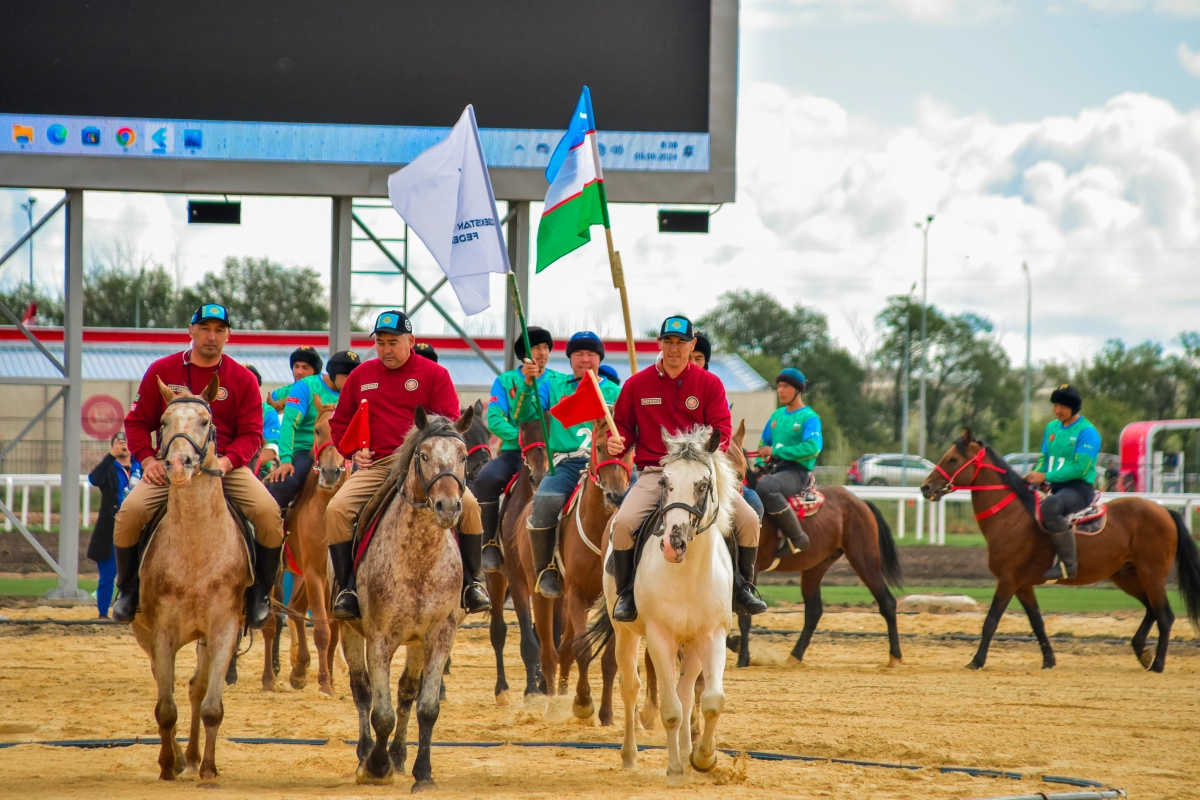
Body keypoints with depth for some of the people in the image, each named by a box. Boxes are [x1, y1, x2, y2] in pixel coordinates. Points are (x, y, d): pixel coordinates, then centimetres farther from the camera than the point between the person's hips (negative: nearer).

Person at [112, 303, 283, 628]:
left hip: (226, 466, 0)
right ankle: (129, 589, 0)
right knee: (129, 512, -25)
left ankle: (260, 592, -3)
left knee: (269, 513, -24)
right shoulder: (162, 371, 5)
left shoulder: (243, 379, 5)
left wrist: (226, 461, -18)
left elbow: (251, 433, 1)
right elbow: (137, 421, 8)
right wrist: (148, 460, -9)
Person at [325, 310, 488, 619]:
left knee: (467, 504, -24)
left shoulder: (434, 374, 5)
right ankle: (347, 588, -10)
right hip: (375, 466, 2)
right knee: (337, 510, -22)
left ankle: (471, 583, -9)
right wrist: (353, 451, 3)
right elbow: (340, 422, 22)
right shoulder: (361, 376, 14)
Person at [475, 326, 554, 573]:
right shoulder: (505, 381, 9)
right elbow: (495, 420, -3)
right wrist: (521, 438, -16)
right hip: (513, 451, 0)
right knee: (485, 479, -30)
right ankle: (489, 543, -15)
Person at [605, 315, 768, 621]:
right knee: (623, 523, -27)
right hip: (653, 472, -1)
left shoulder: (709, 384, 6)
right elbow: (623, 425, 13)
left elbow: (722, 429, 0)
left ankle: (742, 589, 4)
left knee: (748, 519, -16)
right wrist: (617, 442, -11)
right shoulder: (637, 385, 6)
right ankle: (627, 595, -9)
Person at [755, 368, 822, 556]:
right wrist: (761, 464, 1)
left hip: (797, 472, -8)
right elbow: (764, 444, 22)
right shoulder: (777, 415, 16)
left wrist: (776, 451, -19)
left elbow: (812, 448, -20)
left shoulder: (809, 418, -4)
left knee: (766, 486, -36)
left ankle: (796, 537, -27)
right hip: (774, 469, 8)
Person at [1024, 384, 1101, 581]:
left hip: (1079, 489, -9)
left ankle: (1068, 563, -32)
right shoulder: (1052, 427, 12)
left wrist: (1046, 477, -21)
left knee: (1049, 507, -38)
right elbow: (1044, 459, 18)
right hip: (1055, 488, 9)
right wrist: (1034, 475, -4)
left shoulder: (1087, 432, -11)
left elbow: (1080, 468, -18)